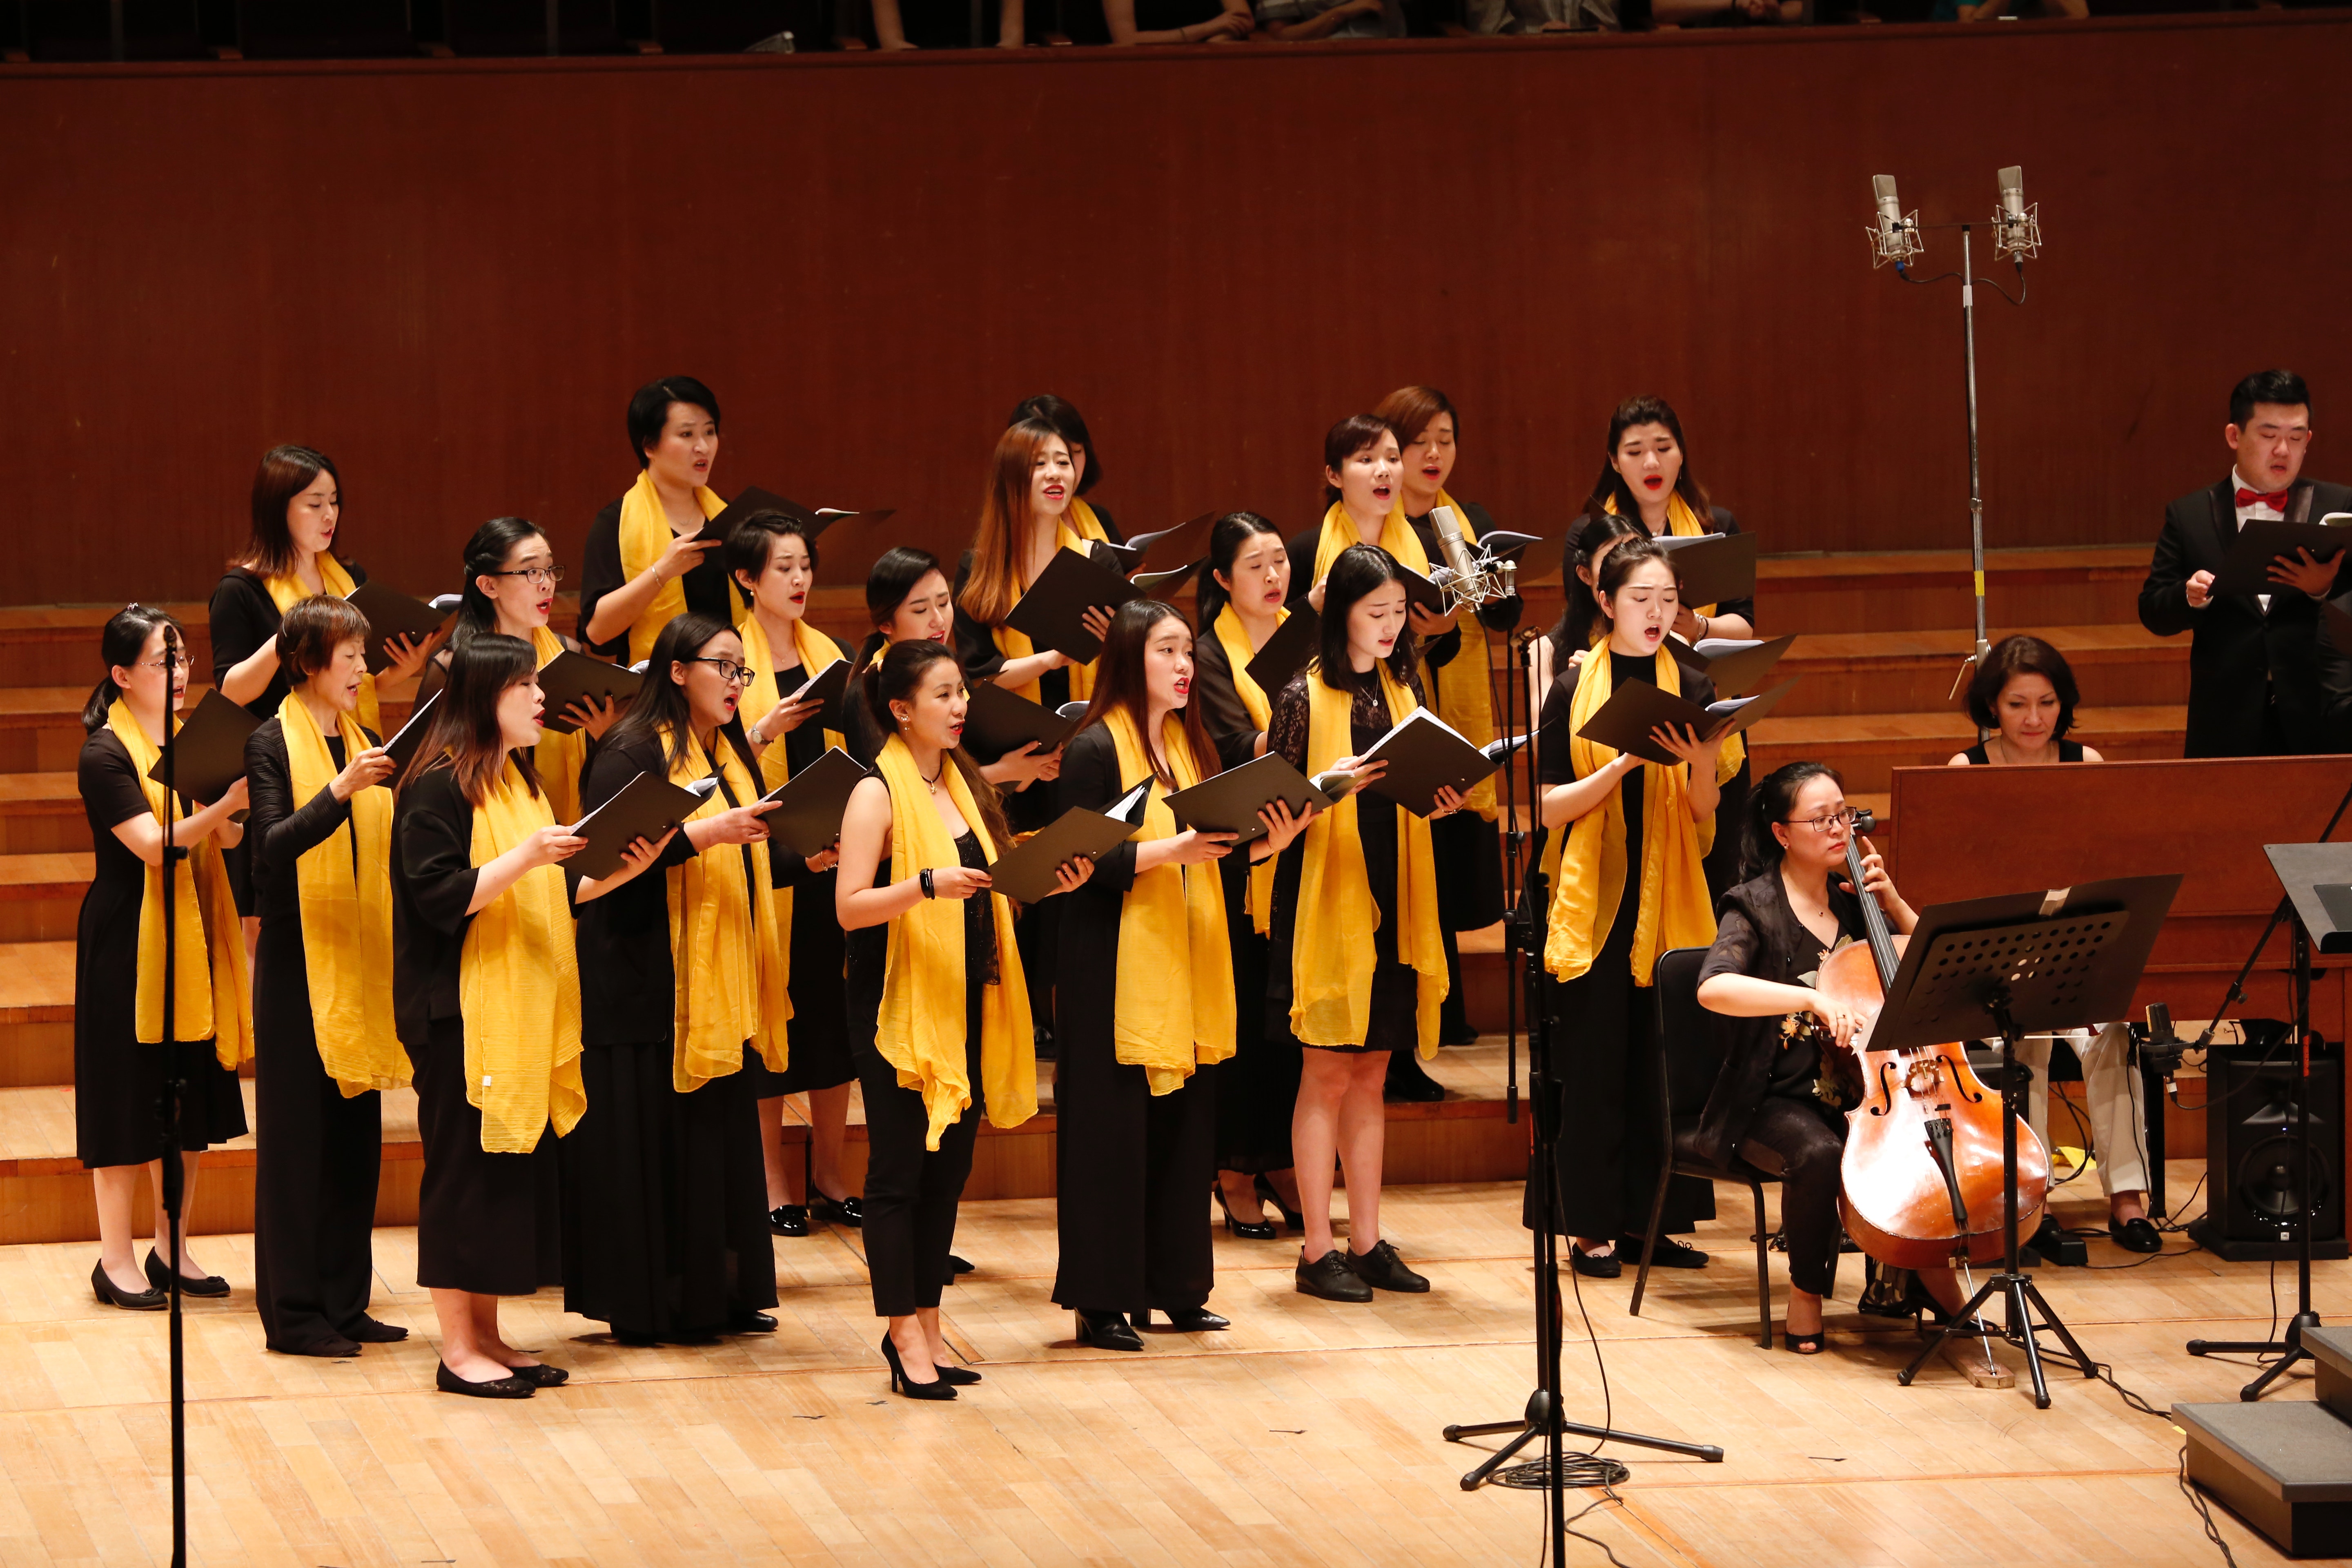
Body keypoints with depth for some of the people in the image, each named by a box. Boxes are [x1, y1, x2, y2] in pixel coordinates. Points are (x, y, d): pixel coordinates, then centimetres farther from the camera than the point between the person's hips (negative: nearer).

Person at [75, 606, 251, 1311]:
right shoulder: (105, 755, -12)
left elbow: (225, 838, 8)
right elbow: (152, 844, -22)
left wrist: (241, 814, -12)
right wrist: (225, 804, -34)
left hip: (190, 936, 7)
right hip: (129, 938, -7)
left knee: (188, 1097, 9)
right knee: (128, 1096, -2)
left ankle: (173, 1251, 18)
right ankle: (116, 1260, 6)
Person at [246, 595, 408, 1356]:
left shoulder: (365, 744, 12)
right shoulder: (273, 743, -7)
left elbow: (397, 839, 12)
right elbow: (272, 844, -22)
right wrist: (340, 791, -31)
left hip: (361, 954, 7)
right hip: (298, 957, -7)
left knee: (356, 1130, 9)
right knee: (299, 1130, -2)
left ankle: (344, 1302, 16)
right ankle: (293, 1312, 2)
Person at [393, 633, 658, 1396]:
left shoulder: (519, 781, 16)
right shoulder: (438, 787, -12)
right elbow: (438, 897, -19)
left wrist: (618, 872, 7)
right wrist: (525, 857, -27)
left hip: (525, 1011, 9)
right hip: (463, 1012, -9)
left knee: (517, 1167, 9)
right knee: (465, 1170, -5)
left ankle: (487, 1335, 17)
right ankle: (457, 1349, 0)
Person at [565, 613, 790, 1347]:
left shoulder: (729, 756, 16)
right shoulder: (633, 755, -10)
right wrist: (703, 833, -28)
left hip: (718, 983, 8)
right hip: (647, 982, -8)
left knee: (719, 1138, 8)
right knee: (652, 1140, -5)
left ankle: (717, 1293, 15)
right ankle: (646, 1306, 1)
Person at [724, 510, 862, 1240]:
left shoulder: (831, 656, 12)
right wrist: (764, 730, -23)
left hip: (832, 857, 4)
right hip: (761, 857, -4)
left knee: (835, 1012, 6)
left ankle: (828, 1177, 15)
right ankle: (773, 1182, 7)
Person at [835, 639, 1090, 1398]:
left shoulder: (961, 784, 13)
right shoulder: (877, 794, -10)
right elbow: (850, 907, -17)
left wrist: (1045, 882, 2)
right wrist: (927, 885, -30)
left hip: (966, 1001, 7)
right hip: (899, 1002, -7)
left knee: (949, 1166, 9)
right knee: (899, 1170, -2)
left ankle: (927, 1325, 17)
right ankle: (904, 1333, 3)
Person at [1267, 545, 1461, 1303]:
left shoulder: (1402, 690, 10)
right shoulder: (1306, 697, -8)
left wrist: (1439, 802, -4)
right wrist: (1329, 786, -26)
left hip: (1391, 899, 6)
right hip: (1326, 899, -6)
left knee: (1371, 1075, 10)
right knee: (1326, 1074, -2)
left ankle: (1366, 1242, 15)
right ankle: (1317, 1250, 3)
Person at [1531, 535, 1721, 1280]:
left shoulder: (1691, 690, 6)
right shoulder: (1574, 691, 1)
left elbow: (1703, 816, 5)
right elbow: (1551, 806, -4)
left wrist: (1703, 765, -16)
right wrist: (1623, 763, -18)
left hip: (1670, 902, 2)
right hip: (1594, 900, -2)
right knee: (1594, 1064, -1)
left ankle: (1649, 1218, 10)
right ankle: (1592, 1225, 5)